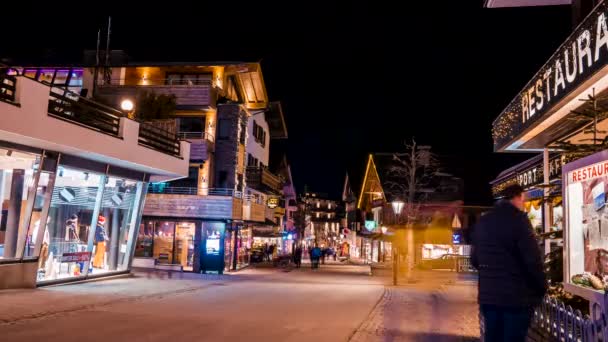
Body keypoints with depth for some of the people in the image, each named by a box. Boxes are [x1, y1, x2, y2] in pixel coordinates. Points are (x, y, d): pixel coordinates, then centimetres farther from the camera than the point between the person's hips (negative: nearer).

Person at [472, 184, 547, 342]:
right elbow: (533, 259, -17)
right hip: (516, 295, -7)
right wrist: (542, 287, -3)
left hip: (488, 294, 7)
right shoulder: (518, 219, -12)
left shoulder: (482, 221, 9)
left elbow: (475, 259, 15)